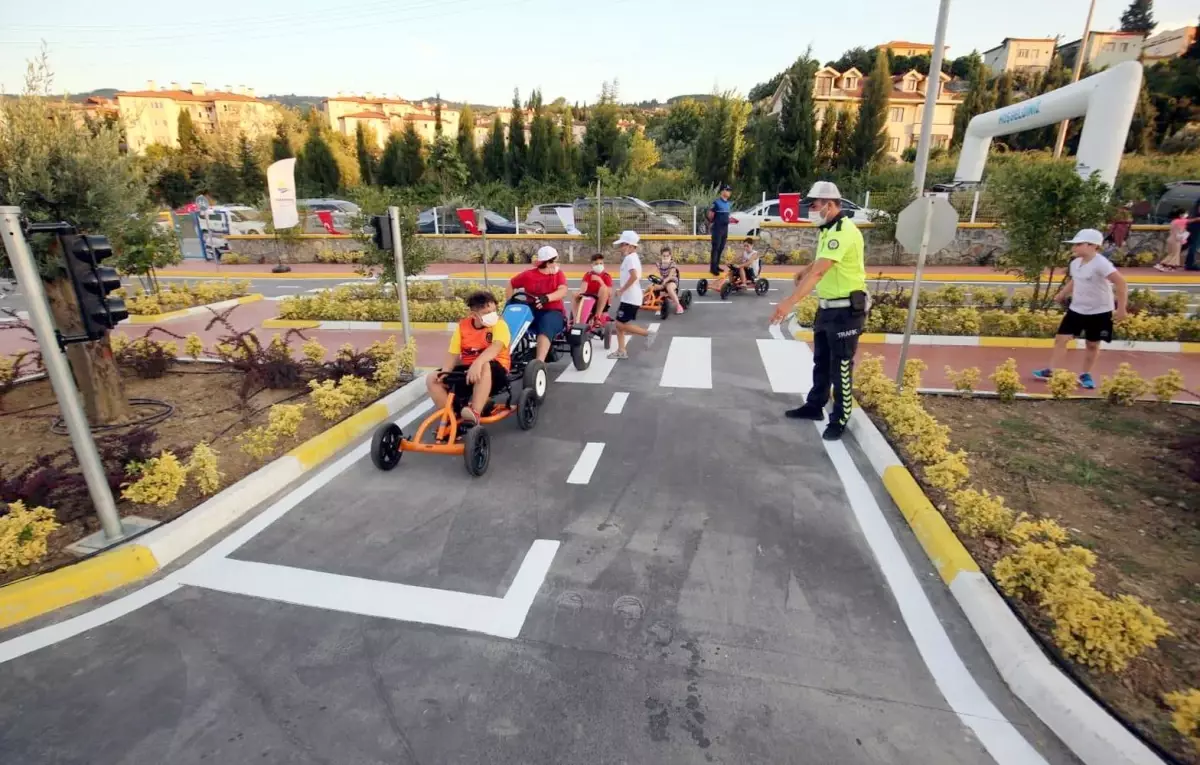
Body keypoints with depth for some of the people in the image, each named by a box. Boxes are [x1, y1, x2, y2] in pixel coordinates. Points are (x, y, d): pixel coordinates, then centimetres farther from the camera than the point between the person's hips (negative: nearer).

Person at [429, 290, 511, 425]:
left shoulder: (499, 325, -9)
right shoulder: (462, 326, 4)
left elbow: (496, 346, -29)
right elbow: (453, 353, 1)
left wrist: (477, 363, -47)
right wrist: (445, 372, -19)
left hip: (495, 371, -5)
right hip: (467, 369, 5)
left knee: (484, 366, -41)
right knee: (432, 379, -11)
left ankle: (475, 414, -42)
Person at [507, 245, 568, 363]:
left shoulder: (558, 274, 5)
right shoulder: (528, 275, 4)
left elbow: (563, 291, -13)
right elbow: (511, 284, 18)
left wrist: (546, 298, -31)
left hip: (553, 312, -2)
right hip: (532, 311, 2)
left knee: (546, 325, -36)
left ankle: (539, 362, -49)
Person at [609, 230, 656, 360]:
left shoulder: (630, 258, -15)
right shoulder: (633, 257, 17)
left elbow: (634, 276, -31)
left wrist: (621, 290, -22)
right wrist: (622, 290, 16)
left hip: (630, 298, -10)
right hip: (628, 297, 10)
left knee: (622, 325, -6)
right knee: (619, 324, 12)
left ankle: (647, 333, 1)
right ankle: (621, 351, 15)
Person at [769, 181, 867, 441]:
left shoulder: (844, 232, -23)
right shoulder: (829, 229, 9)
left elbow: (819, 272, -35)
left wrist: (790, 301, -43)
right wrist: (804, 272, 12)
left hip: (846, 310, -10)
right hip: (827, 307, 10)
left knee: (840, 368, 1)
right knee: (820, 361, 20)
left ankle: (839, 420, 15)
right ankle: (815, 406, 35)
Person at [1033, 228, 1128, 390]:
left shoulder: (1101, 264, -22)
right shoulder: (1075, 263, 0)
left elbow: (1121, 284, -23)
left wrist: (1121, 308, -22)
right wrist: (1062, 294, 10)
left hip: (1099, 312, -6)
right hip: (1077, 309, 6)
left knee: (1093, 344, 8)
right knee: (1061, 338, -1)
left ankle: (1085, 375, 22)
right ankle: (1052, 371, 5)